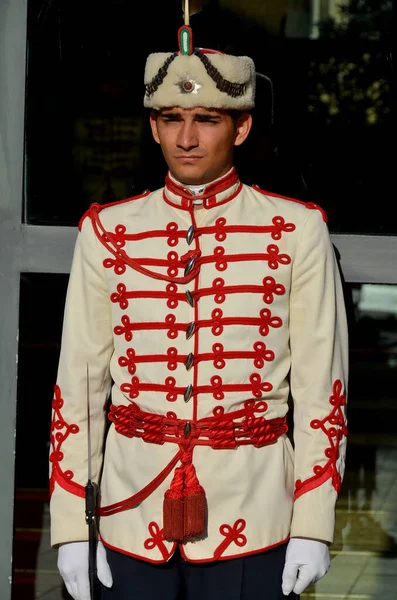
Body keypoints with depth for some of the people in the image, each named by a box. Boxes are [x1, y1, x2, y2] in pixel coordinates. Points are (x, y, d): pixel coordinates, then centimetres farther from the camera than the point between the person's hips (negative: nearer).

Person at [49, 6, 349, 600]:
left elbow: (321, 389, 0)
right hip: (134, 514, 1)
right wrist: (71, 528, 1)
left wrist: (313, 528, -4)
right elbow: (77, 385, 4)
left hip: (251, 517, -1)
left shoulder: (296, 232, -1)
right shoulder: (108, 234, 3)